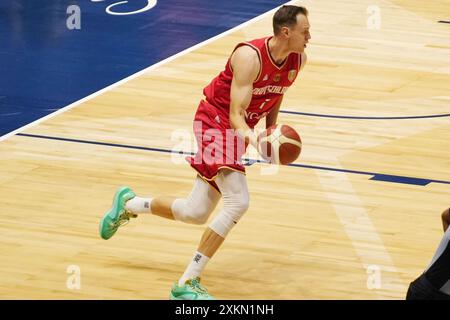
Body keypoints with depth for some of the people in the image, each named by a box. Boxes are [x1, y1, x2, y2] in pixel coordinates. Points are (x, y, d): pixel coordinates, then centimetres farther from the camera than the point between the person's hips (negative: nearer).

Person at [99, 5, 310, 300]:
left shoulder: (298, 60, -6)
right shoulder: (250, 57, -28)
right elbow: (236, 115, -30)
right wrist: (255, 141, -48)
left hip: (239, 129, 8)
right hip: (216, 119, -8)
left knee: (195, 213, 7)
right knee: (239, 202, -25)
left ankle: (129, 204, 35)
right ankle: (187, 284, -20)